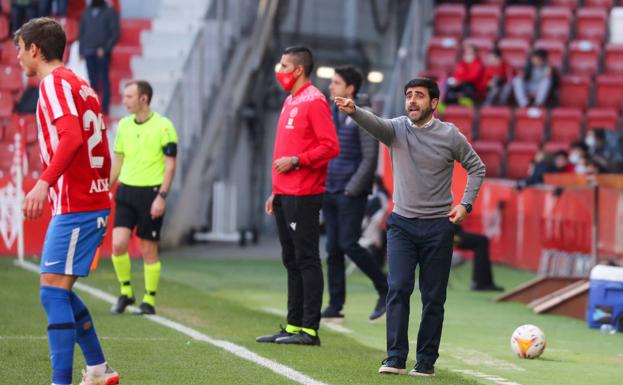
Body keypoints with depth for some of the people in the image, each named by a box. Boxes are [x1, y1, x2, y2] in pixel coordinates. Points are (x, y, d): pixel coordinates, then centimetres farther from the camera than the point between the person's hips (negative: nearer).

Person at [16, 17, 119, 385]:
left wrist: (45, 182, -31)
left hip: (75, 206, -9)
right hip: (95, 200, 9)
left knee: (53, 290, -11)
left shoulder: (55, 82, -9)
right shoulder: (79, 84, 19)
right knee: (59, 291, 16)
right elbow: (101, 150, 22)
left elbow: (72, 136, -25)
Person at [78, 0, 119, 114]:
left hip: (102, 53, -4)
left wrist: (105, 49, -13)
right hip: (89, 53, 4)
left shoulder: (110, 13, 2)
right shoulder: (86, 13, 16)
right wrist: (81, 50, 10)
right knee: (92, 80, 3)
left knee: (104, 79, -6)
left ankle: (104, 107, -7)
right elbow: (81, 32, 20)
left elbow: (115, 34, -3)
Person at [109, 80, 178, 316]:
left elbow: (170, 164, -8)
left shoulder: (163, 126, -7)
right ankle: (126, 292, 10)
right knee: (118, 243, -9)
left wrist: (162, 196, -15)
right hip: (126, 190, 4)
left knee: (148, 249, 1)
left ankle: (149, 301, 12)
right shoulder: (124, 125, 9)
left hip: (151, 192, -4)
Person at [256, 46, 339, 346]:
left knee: (306, 259, -7)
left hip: (303, 196, -10)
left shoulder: (314, 101, -10)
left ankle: (309, 329, -7)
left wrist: (296, 161, -19)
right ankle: (293, 326, 16)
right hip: (285, 195, 10)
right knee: (291, 261, 11)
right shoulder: (290, 102, 19)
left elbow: (330, 147, -16)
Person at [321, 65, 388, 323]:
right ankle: (335, 307, 8)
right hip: (329, 193, 7)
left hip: (351, 194, -7)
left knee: (349, 245, -11)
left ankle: (385, 290, 6)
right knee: (333, 249, 5)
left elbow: (370, 158, -13)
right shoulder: (330, 114, 13)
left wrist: (352, 191, -16)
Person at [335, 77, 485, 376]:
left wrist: (465, 204, -3)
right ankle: (395, 358, -10)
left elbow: (476, 168, 9)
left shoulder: (449, 135, -2)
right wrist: (353, 111, -44)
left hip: (438, 226, -1)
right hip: (402, 224, 1)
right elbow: (374, 123, -22)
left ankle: (426, 361, 10)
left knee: (433, 298, 2)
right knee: (398, 288, -11)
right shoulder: (396, 129, -1)